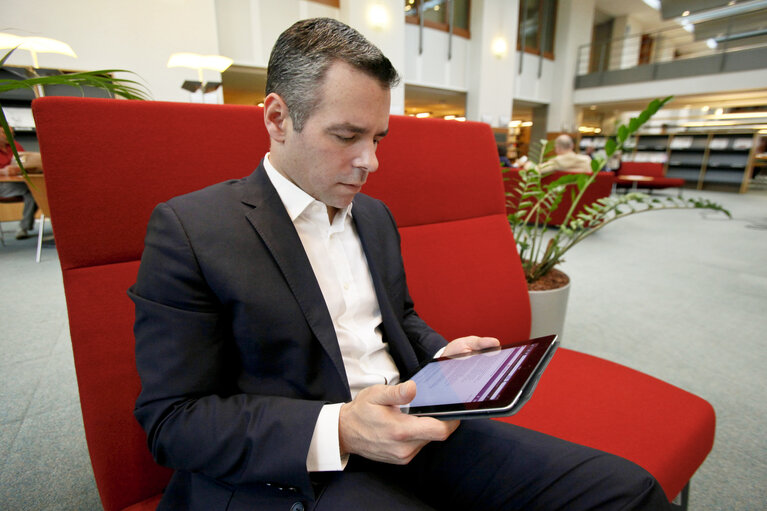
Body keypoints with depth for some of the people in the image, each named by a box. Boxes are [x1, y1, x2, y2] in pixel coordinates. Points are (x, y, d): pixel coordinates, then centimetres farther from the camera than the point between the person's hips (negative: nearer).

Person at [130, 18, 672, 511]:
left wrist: (441, 357, 1)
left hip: (412, 426, 7)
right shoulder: (189, 228, -9)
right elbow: (172, 418, -10)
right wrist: (337, 432, -22)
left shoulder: (375, 215, 12)